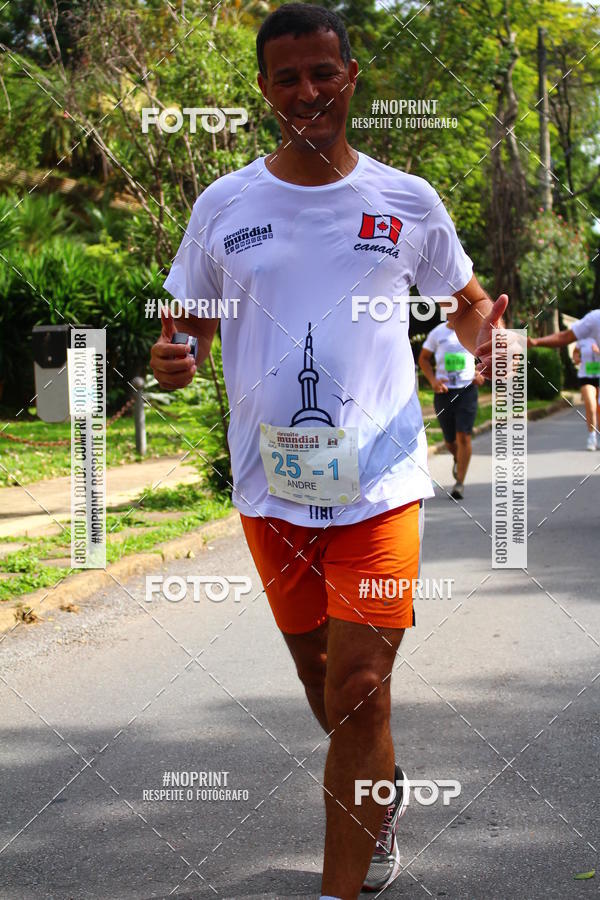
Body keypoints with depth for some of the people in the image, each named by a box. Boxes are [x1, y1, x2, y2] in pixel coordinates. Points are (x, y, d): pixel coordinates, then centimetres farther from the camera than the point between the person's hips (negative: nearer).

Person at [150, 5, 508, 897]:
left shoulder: (407, 202, 1)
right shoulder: (223, 206, 3)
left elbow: (468, 301, 13)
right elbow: (192, 323, 11)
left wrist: (484, 332, -11)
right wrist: (174, 358, -13)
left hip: (378, 479, -2)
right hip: (271, 486, 3)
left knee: (358, 689, -10)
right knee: (322, 679, 18)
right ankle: (382, 790, 47)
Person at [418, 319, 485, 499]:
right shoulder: (437, 333, 2)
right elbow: (423, 358, 10)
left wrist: (480, 373, -4)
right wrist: (433, 381, -5)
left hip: (467, 389, -1)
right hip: (443, 391, 1)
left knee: (463, 436, -13)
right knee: (449, 440, 8)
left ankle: (460, 483, -7)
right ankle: (458, 460, 44)